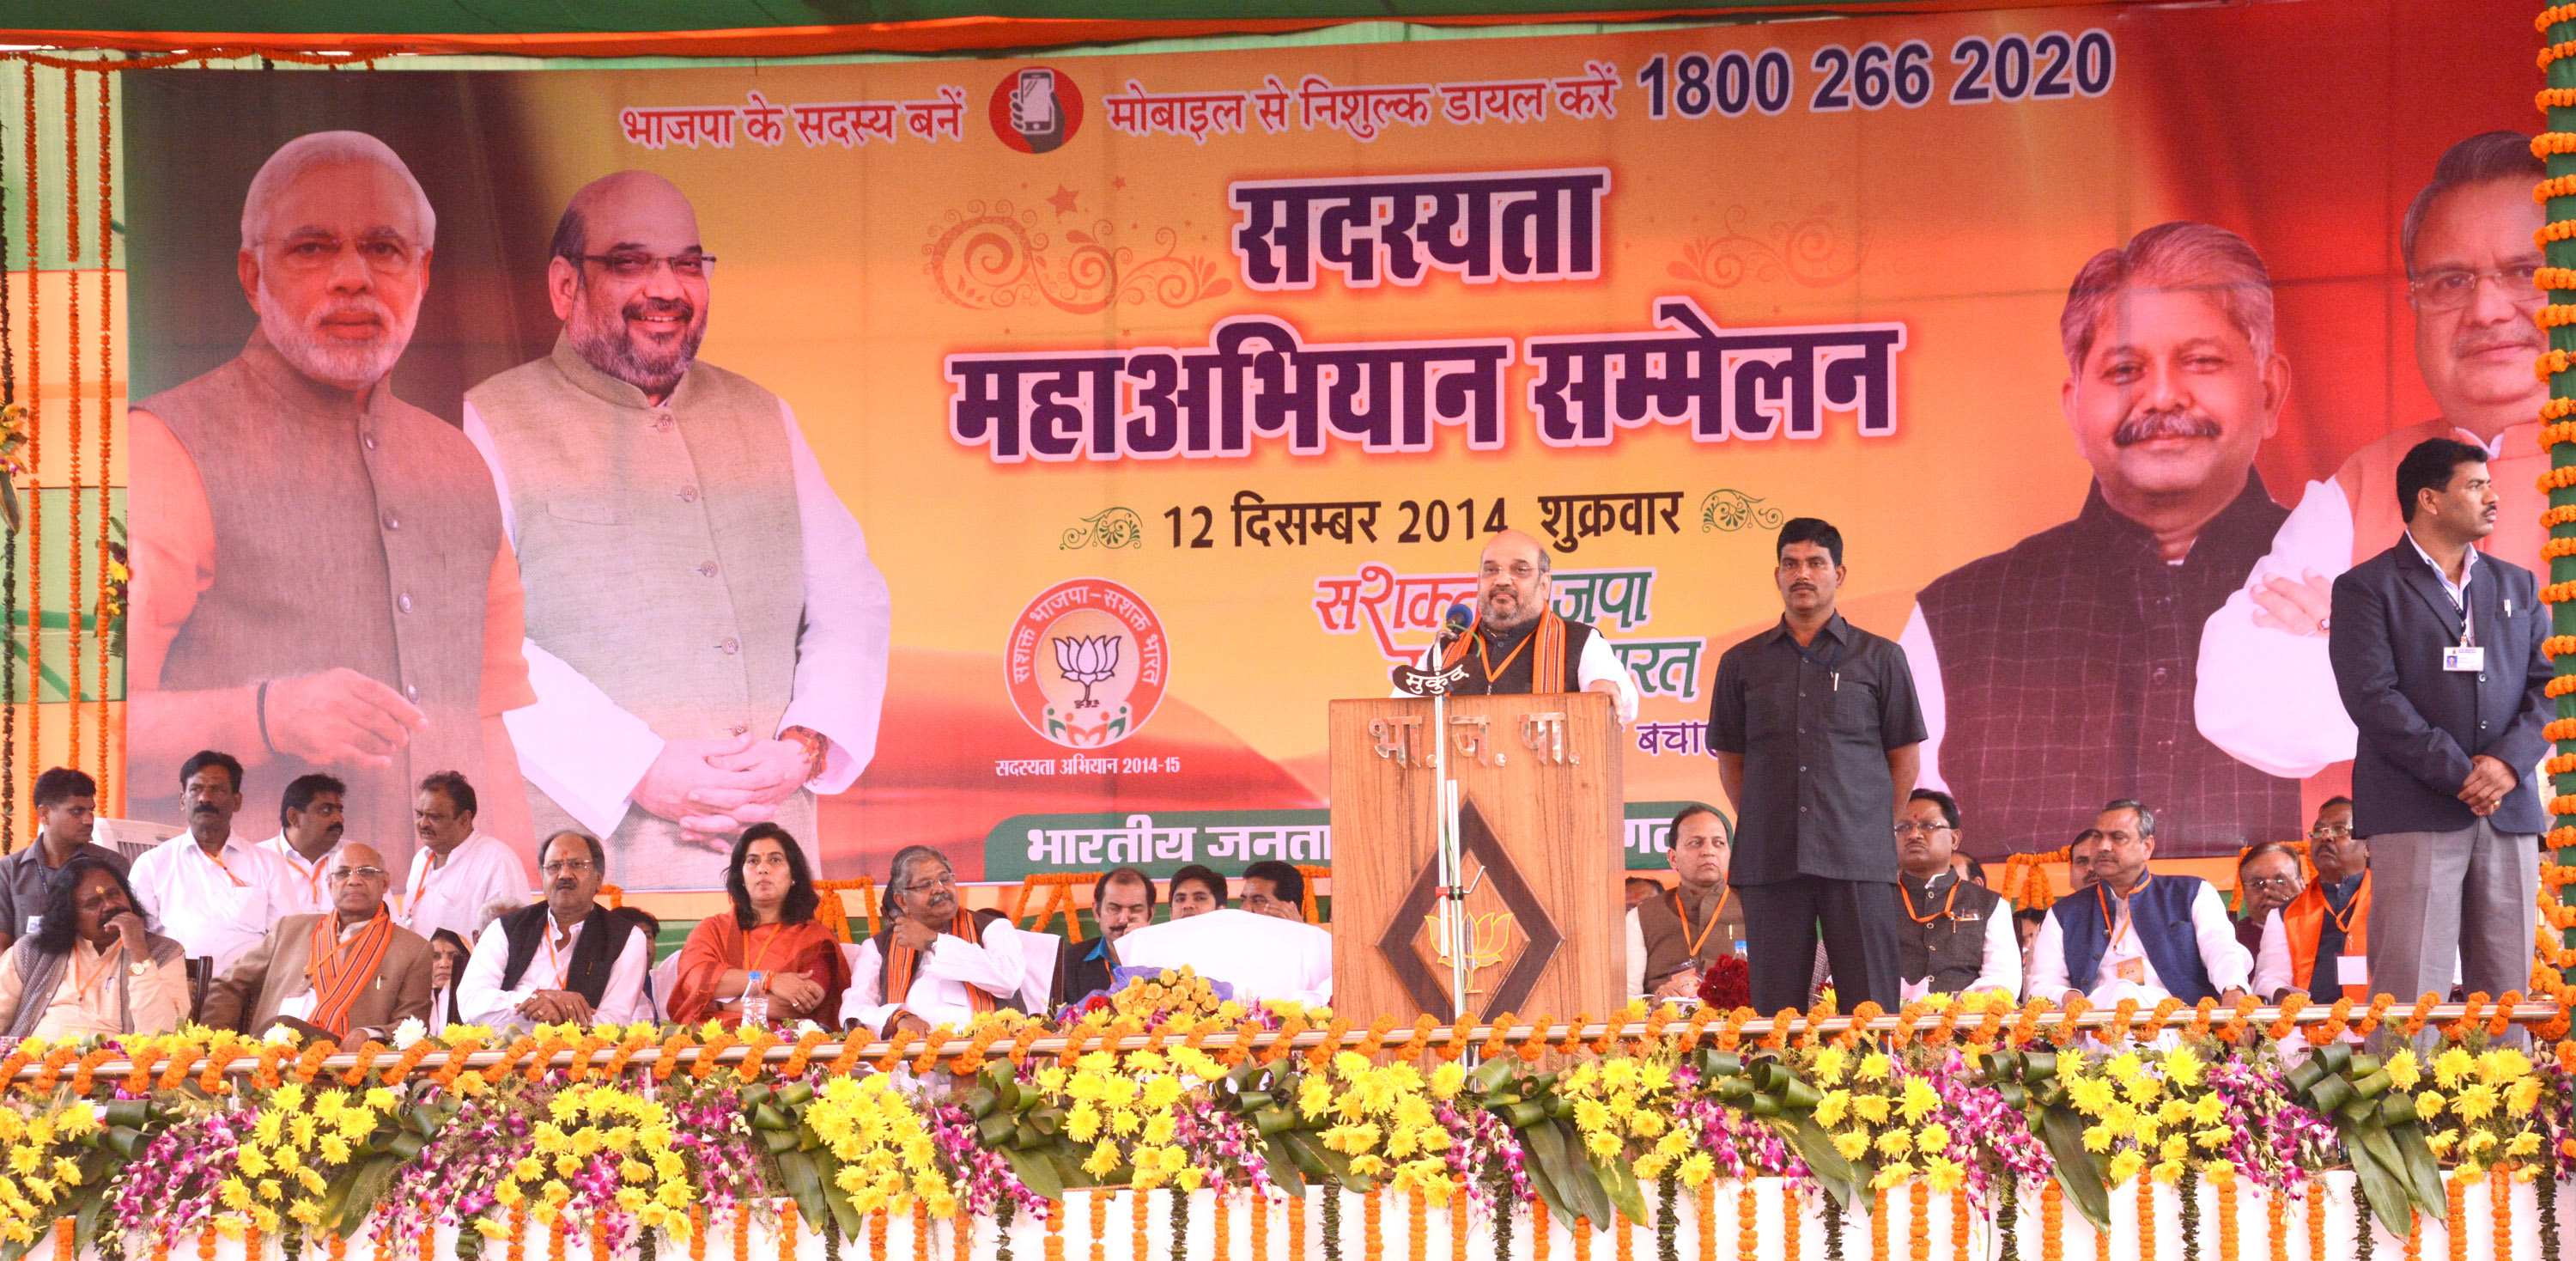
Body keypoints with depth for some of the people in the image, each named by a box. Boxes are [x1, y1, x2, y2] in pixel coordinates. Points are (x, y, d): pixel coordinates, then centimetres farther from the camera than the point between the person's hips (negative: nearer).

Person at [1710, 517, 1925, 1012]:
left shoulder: (1880, 658, 9)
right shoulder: (1742, 663, 12)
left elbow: (1904, 757, 11)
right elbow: (1730, 759, 15)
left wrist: (1875, 832, 4)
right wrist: (1759, 828, 6)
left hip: (1857, 860, -1)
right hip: (1770, 860, 1)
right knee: (1776, 1008, 1)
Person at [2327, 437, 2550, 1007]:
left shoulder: (2517, 586, 20)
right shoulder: (2365, 588, 3)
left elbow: (2547, 684, 11)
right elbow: (2373, 697, -8)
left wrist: (2510, 763, -8)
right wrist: (2461, 776, -13)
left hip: (2510, 809, 5)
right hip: (2415, 814, -5)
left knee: (2506, 994, 3)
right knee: (2410, 995, -9)